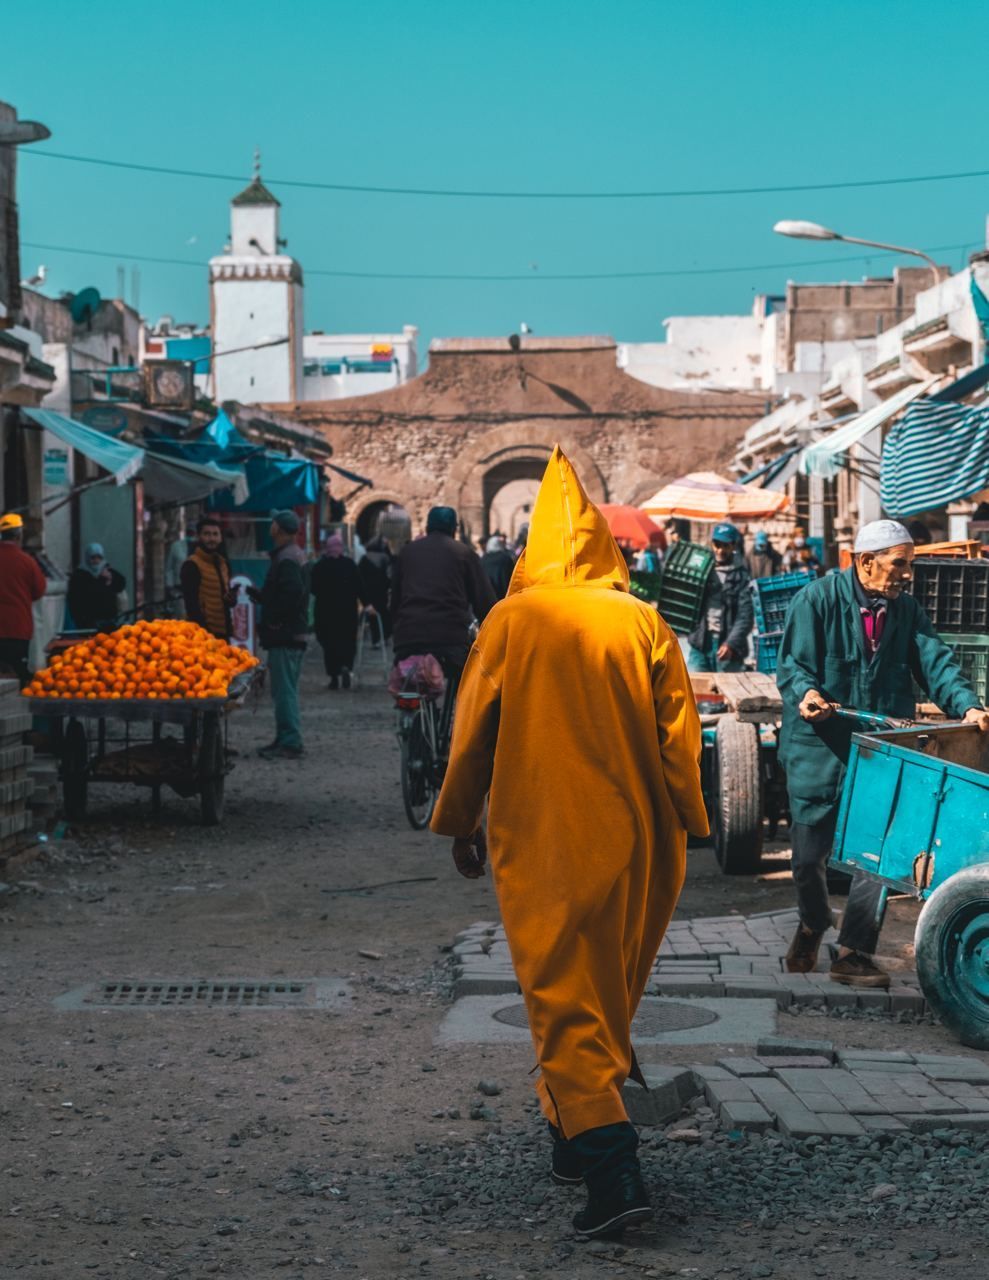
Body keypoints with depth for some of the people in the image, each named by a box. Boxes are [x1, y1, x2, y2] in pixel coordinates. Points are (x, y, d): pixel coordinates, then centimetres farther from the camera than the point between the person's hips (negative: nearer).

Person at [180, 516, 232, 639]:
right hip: (205, 632, -8)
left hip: (223, 631, 8)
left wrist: (230, 598, 1)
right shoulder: (192, 566, -11)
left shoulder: (224, 564, 14)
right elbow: (191, 603, -16)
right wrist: (202, 630, -21)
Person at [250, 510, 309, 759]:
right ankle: (288, 740, 21)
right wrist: (258, 594, 15)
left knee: (284, 690, -8)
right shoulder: (296, 554, 17)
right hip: (294, 633, 11)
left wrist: (275, 620, -18)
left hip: (284, 636, -11)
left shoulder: (286, 559, -16)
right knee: (286, 689, 16)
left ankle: (289, 743, -7)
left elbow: (294, 593, -29)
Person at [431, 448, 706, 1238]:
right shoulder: (645, 623, 0)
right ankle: (578, 1140, 30)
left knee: (564, 998, -2)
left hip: (543, 847, -3)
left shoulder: (513, 620, -4)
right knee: (612, 987, 19)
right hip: (634, 842, 3)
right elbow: (679, 736, 1)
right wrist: (683, 829, 10)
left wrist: (460, 823, 11)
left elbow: (473, 730, 0)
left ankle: (612, 1166, -15)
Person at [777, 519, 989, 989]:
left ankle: (854, 953, 8)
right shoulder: (818, 599, -6)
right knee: (810, 853, 6)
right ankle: (812, 924, 35)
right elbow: (792, 663, -10)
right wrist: (806, 693, -32)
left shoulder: (906, 609, 7)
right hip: (819, 748, -3)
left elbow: (935, 661, -1)